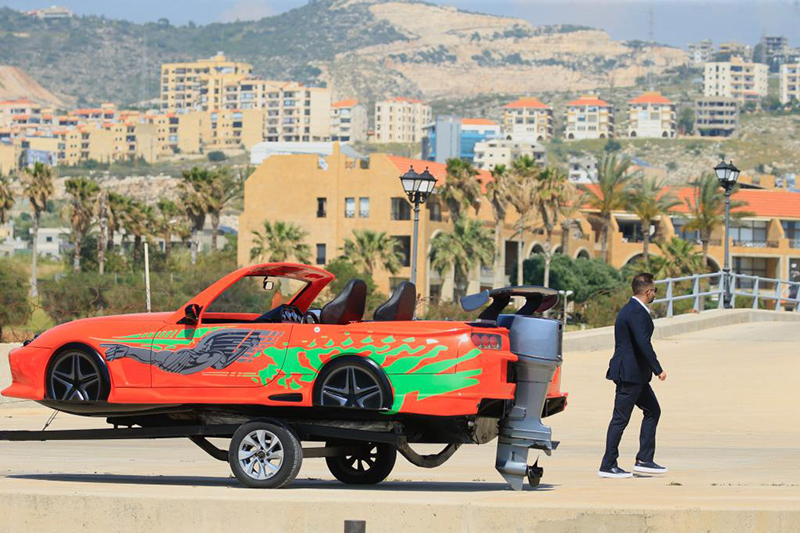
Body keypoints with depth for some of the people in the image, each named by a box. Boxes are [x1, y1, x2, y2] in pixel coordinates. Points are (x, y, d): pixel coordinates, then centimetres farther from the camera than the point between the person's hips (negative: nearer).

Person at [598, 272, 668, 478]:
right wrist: (658, 369, -21)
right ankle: (607, 466, 1)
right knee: (620, 418, -5)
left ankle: (644, 460, 15)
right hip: (630, 374, -11)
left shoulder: (632, 310, 14)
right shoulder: (637, 313, -18)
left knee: (653, 411, 14)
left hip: (635, 374, 11)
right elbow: (643, 343, -26)